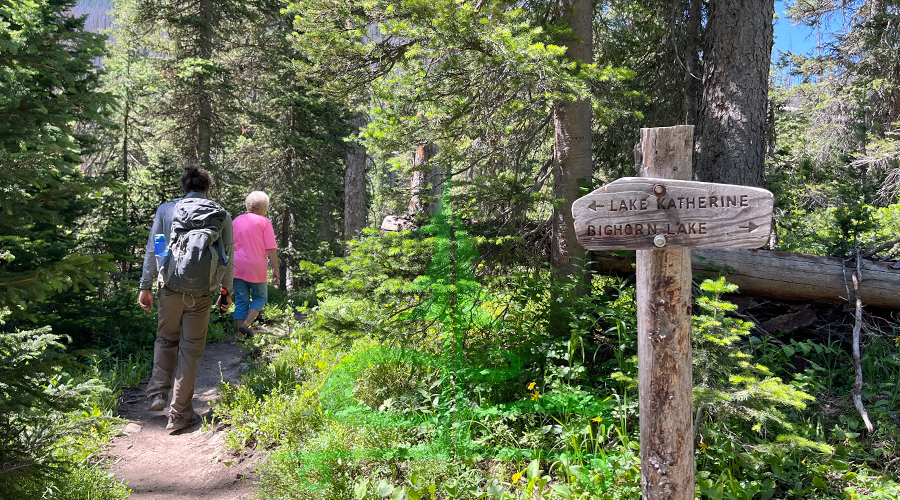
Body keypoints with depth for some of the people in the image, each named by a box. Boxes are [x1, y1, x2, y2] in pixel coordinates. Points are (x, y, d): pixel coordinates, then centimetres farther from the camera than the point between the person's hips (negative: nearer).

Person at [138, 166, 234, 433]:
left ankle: (158, 392, 13)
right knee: (191, 349, 7)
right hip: (202, 292, 0)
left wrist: (145, 286, 11)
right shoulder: (222, 215, 4)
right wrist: (228, 290, 18)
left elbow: (152, 250, 4)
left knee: (165, 339, 23)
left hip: (170, 288, 1)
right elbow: (228, 257, 7)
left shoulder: (166, 210, 4)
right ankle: (179, 414, 12)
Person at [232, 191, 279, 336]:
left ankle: (241, 333, 6)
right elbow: (271, 249, -9)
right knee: (260, 297, 13)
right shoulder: (264, 222, -3)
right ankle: (246, 324, -6)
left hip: (237, 267, 4)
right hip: (256, 267, -4)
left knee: (241, 301, 8)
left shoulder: (237, 220, 12)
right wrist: (276, 270, -5)